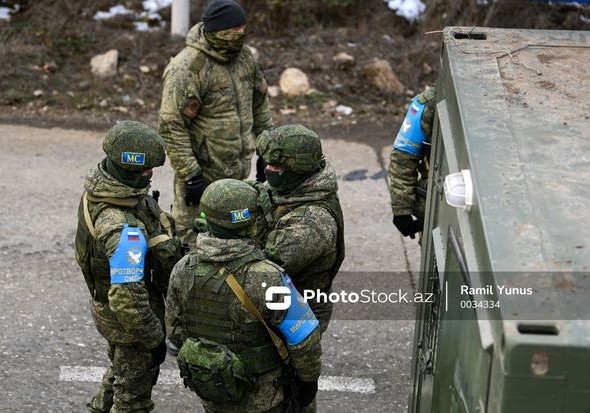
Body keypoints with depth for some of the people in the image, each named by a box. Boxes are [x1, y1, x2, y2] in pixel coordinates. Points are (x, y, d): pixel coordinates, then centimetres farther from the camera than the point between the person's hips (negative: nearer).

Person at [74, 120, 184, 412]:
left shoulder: (99, 188, -11)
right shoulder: (124, 231, -39)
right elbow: (128, 302, -36)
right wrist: (155, 339, -22)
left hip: (106, 299, 9)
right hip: (128, 321, -9)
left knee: (121, 370, 33)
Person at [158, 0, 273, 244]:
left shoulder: (244, 57, 4)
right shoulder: (187, 68, -20)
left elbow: (260, 106, 17)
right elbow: (171, 126, -21)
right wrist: (190, 175, -21)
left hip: (238, 174, 7)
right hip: (202, 174, -7)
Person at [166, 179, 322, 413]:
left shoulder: (183, 270, -12)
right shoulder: (265, 278, -28)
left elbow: (175, 329, 2)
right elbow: (304, 339, -21)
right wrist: (309, 379, -3)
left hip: (208, 392, 5)